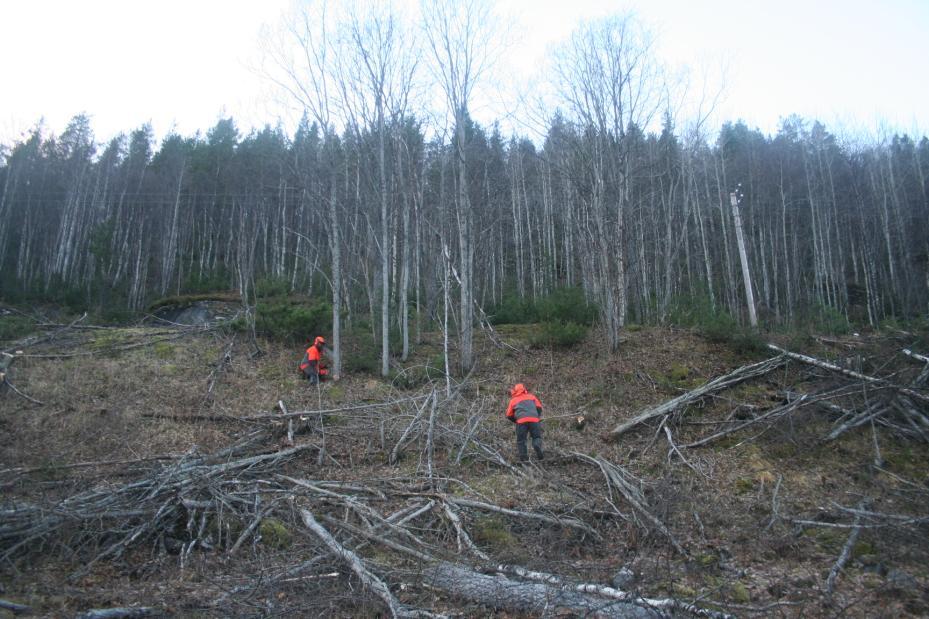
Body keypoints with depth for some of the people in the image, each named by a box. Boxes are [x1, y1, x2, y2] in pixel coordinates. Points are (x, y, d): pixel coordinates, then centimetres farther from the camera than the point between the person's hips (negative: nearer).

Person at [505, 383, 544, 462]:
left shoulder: (513, 400, 21)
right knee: (537, 437, 11)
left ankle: (523, 456, -1)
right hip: (534, 420, 1)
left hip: (521, 421, -1)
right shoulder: (531, 396, 24)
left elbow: (509, 415, 17)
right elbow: (539, 407, 15)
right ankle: (537, 446, -19)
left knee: (521, 440, 10)